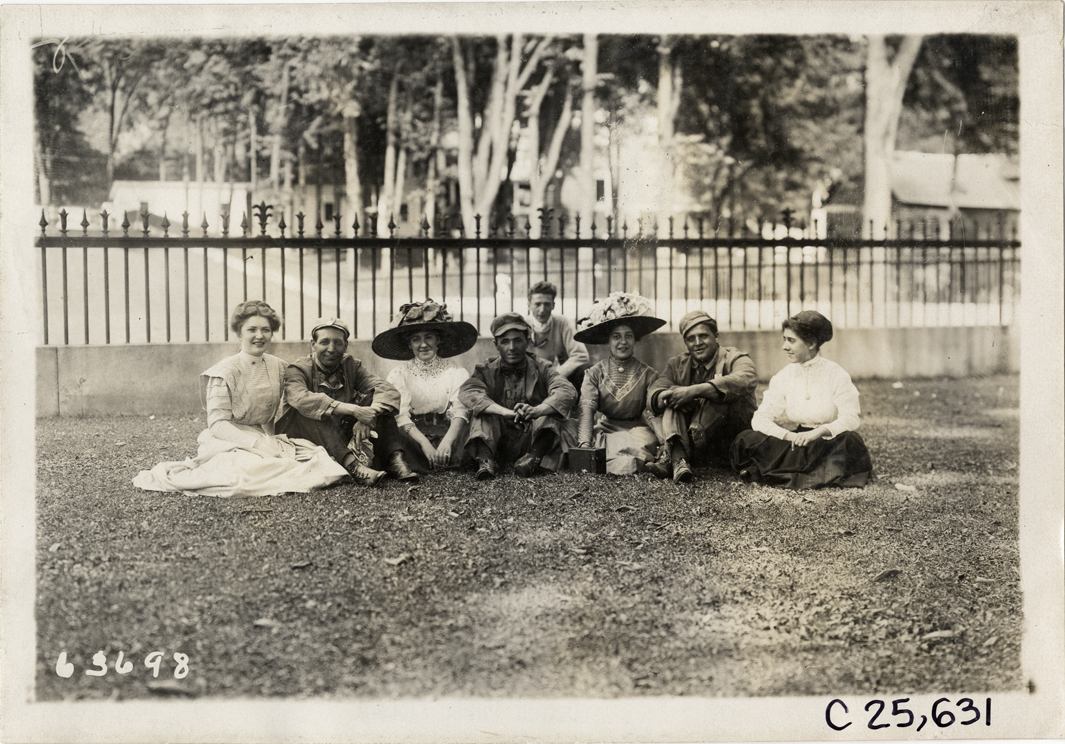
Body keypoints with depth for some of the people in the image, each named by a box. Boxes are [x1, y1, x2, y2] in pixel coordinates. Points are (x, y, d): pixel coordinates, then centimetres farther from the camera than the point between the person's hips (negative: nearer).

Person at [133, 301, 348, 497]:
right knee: (250, 468, -40)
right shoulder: (226, 371, -10)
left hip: (266, 438, 6)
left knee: (320, 460, -18)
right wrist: (256, 443, -26)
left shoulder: (278, 367, 8)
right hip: (229, 442, -6)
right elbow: (217, 424, -15)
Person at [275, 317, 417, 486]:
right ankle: (352, 465, -46)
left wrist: (369, 414, -32)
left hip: (345, 439, 4)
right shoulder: (299, 369, -7)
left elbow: (388, 391, -10)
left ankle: (394, 458, -26)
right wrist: (354, 410, -38)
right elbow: (301, 399, -31)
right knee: (310, 410, -30)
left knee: (375, 398, -8)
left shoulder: (351, 366, 5)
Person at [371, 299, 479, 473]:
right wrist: (424, 443, -28)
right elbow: (401, 416, -10)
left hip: (445, 432, 1)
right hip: (412, 436, -1)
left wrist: (447, 441, -32)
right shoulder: (398, 375, 4)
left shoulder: (456, 373, 5)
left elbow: (460, 411, -11)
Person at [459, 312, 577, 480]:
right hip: (497, 442, 0)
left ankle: (535, 456, -35)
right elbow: (467, 392, -18)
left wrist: (536, 410, -38)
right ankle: (485, 460, -33)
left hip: (535, 439, 0)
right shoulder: (486, 371, 4)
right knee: (482, 406, -19)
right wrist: (506, 412, -36)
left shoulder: (541, 369, 3)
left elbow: (568, 392, -17)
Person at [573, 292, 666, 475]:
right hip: (604, 430, -1)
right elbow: (586, 409, -11)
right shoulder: (595, 373, 4)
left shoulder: (648, 375, 5)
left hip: (636, 430, 1)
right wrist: (585, 443, -30)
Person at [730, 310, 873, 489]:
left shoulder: (837, 375, -3)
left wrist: (818, 432, -29)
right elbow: (760, 419, -3)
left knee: (850, 441, -37)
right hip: (795, 442, 3)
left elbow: (849, 419, -12)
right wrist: (788, 436, -22)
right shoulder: (783, 377, 5)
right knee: (746, 440, -21)